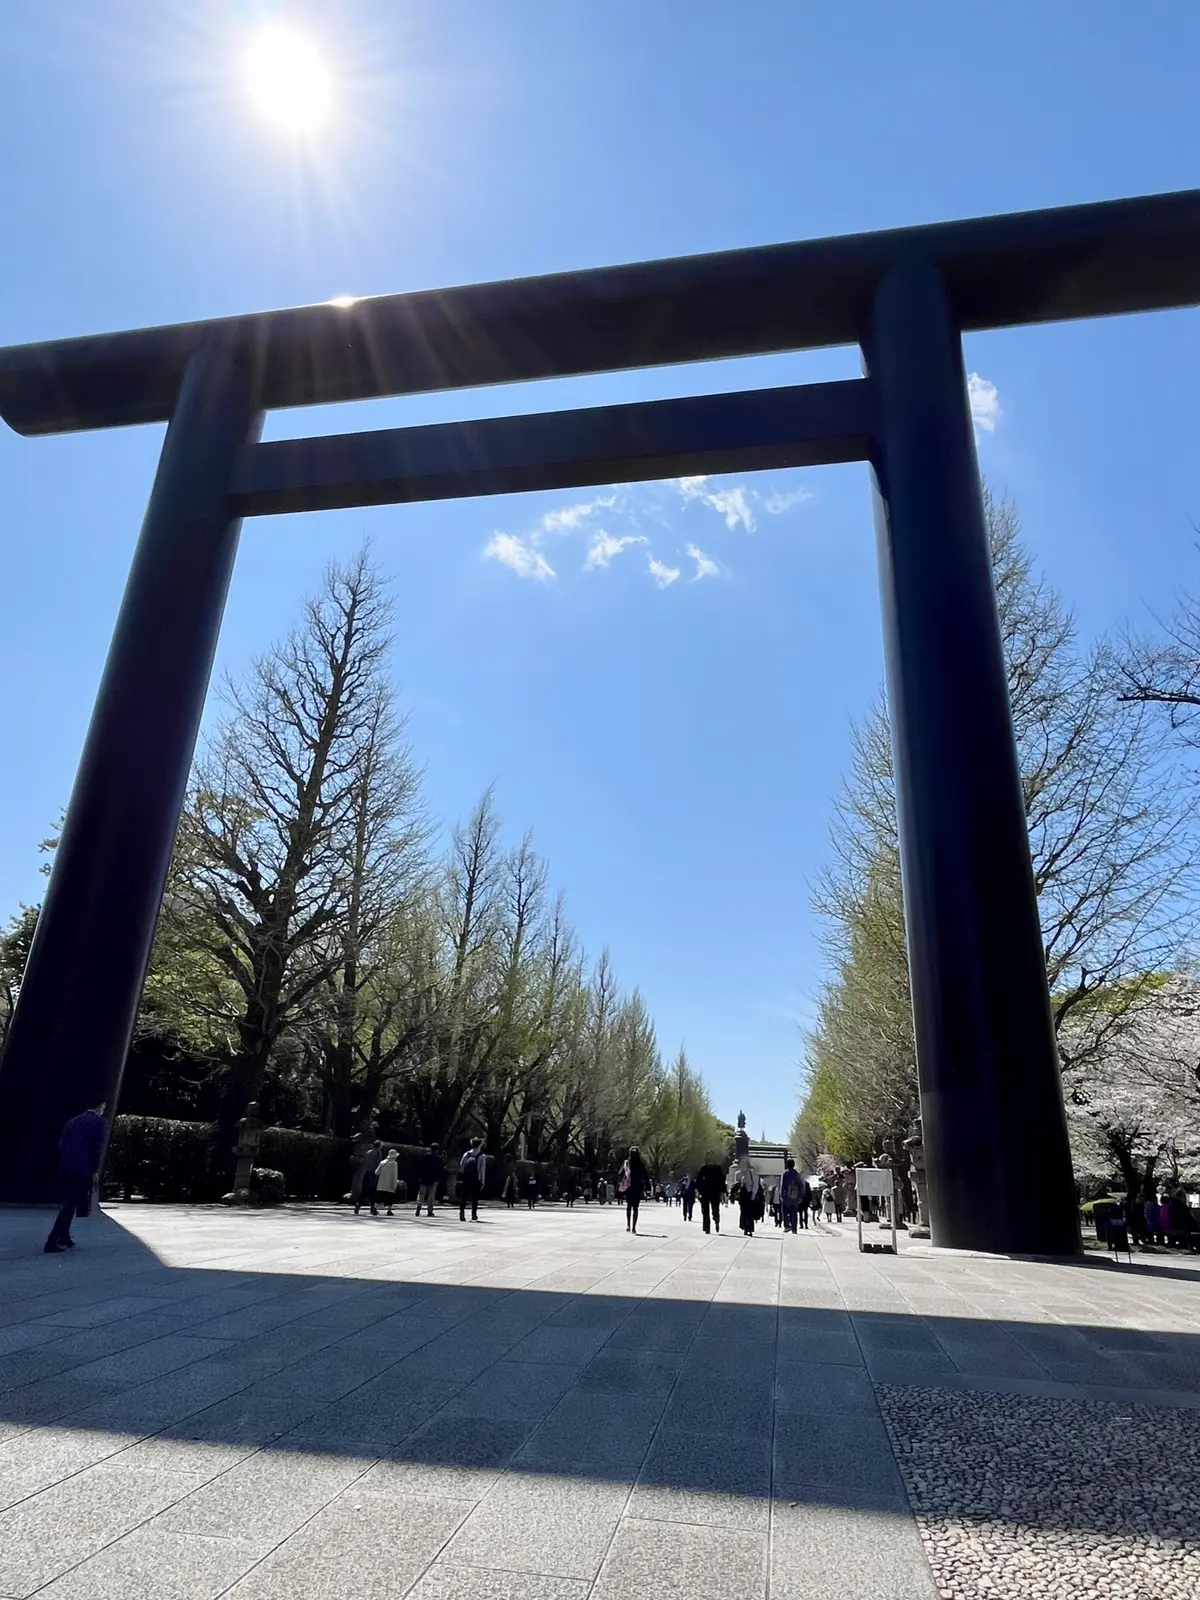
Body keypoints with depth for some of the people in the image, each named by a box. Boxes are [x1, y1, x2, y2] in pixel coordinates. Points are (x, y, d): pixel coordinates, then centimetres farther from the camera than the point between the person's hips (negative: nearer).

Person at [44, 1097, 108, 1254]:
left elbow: (61, 1144, 14)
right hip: (82, 1170, -7)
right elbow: (98, 1147, -8)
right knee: (70, 1205, -4)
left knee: (68, 1204, 18)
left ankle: (63, 1239, 20)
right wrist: (95, 1170, -1)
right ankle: (51, 1244, -7)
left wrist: (63, 1164, 18)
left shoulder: (73, 1121, 18)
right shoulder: (100, 1122, -2)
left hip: (66, 1168, 7)